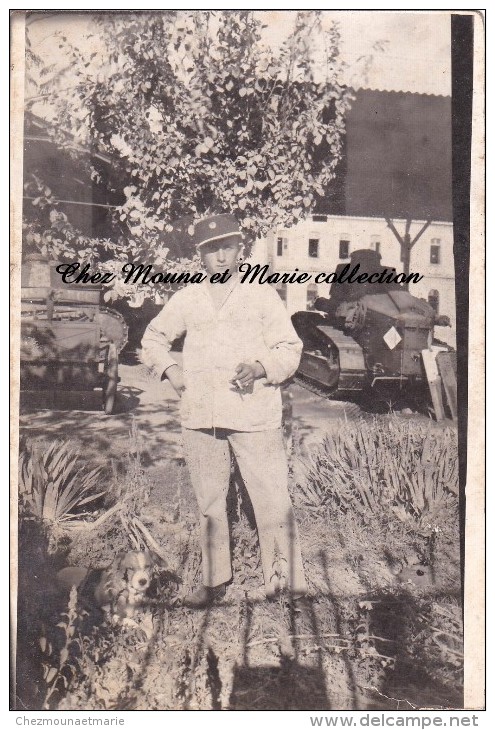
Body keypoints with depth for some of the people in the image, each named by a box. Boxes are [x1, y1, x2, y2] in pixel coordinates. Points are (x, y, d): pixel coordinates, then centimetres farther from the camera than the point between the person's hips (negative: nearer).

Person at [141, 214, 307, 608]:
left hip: (255, 415, -3)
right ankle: (215, 579, 28)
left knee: (273, 499, -4)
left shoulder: (262, 294, 5)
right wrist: (171, 370, 8)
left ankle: (286, 581, 10)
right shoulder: (186, 298, 13)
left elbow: (290, 349, 3)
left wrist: (261, 368, -16)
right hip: (200, 416, 4)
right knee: (209, 502, 13)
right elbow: (154, 338, 25)